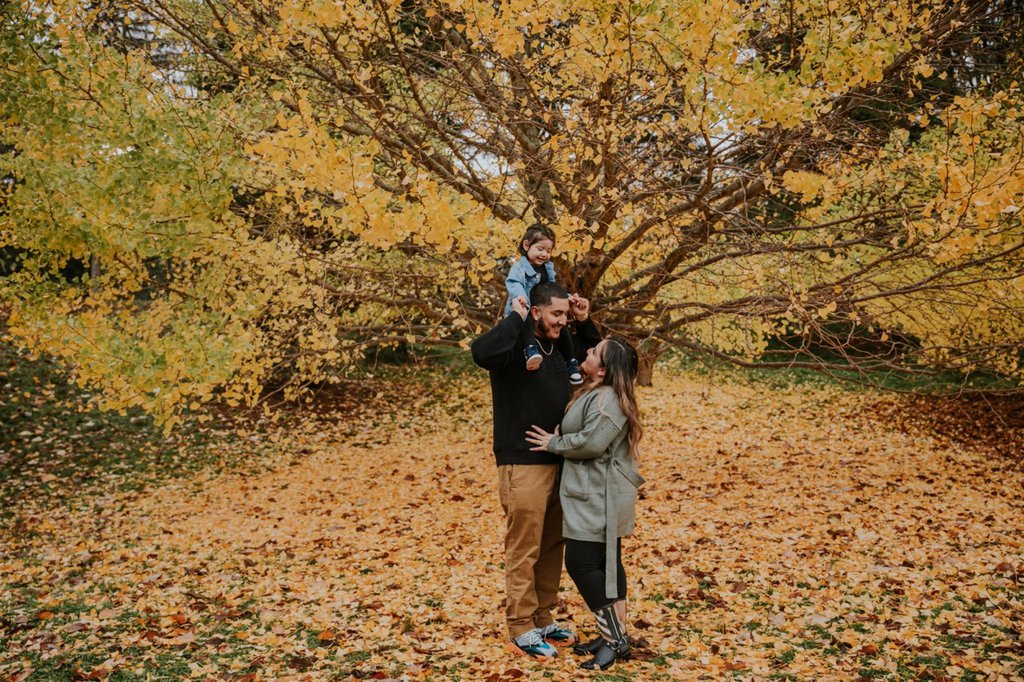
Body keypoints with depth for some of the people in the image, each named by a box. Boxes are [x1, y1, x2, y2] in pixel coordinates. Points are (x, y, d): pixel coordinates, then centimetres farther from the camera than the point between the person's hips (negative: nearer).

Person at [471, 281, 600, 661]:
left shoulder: (561, 348, 10)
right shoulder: (515, 346, -13)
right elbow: (482, 351, -35)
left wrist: (584, 323, 9)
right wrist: (516, 318, -24)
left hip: (558, 463, 8)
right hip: (523, 465, -8)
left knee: (552, 547, 15)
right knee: (523, 551, 0)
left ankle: (543, 620, 28)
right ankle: (521, 631, 11)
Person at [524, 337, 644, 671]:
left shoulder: (607, 399, -19)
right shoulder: (593, 394, 14)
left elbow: (591, 442, -26)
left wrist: (554, 443, -12)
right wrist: (558, 439, 5)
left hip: (599, 499, -10)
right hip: (595, 495, 10)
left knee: (582, 563, -9)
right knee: (606, 563, 13)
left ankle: (616, 640, -1)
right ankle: (614, 634, 20)